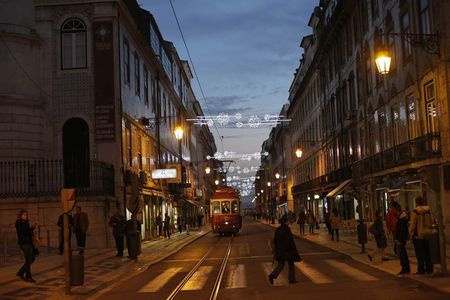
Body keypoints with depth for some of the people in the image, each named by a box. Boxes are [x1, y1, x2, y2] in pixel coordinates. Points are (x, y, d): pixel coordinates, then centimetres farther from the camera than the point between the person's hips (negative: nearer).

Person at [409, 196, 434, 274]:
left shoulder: (415, 212, -12)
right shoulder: (428, 211, 4)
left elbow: (413, 224, -12)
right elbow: (432, 222, 9)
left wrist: (410, 233, 0)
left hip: (418, 235, -5)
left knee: (419, 253, 0)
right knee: (427, 252, 12)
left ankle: (421, 269, 0)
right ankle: (429, 269, 15)